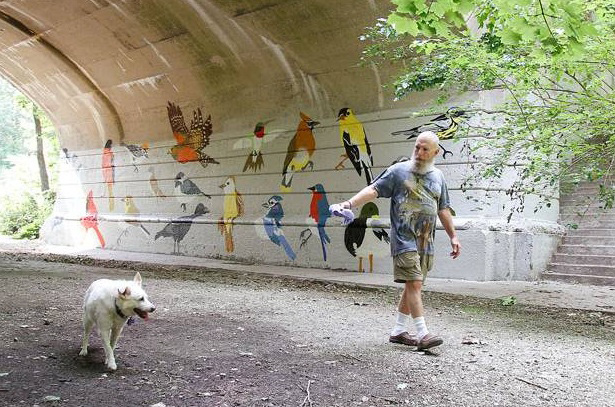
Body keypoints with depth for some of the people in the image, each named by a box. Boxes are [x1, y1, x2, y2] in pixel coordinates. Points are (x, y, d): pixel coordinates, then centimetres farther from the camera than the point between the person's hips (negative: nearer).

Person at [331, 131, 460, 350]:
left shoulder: (438, 177, 14)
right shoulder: (398, 171, -1)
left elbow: (443, 209, 21)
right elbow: (373, 190, -9)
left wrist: (453, 237, 20)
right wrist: (349, 203, -23)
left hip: (426, 242, 6)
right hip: (404, 239, -6)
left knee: (412, 286, 9)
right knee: (414, 284, -12)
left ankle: (398, 330, 19)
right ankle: (422, 333, -9)